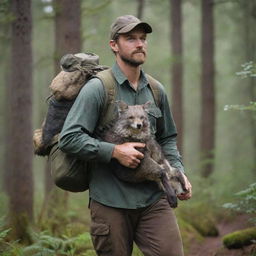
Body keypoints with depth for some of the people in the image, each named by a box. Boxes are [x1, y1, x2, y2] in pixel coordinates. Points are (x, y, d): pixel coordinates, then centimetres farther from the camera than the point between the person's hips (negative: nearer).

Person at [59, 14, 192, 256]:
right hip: (110, 202, -4)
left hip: (153, 198, 4)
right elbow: (69, 138, -12)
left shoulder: (157, 91, 12)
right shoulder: (97, 88, -6)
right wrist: (115, 151, -18)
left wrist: (178, 172, 6)